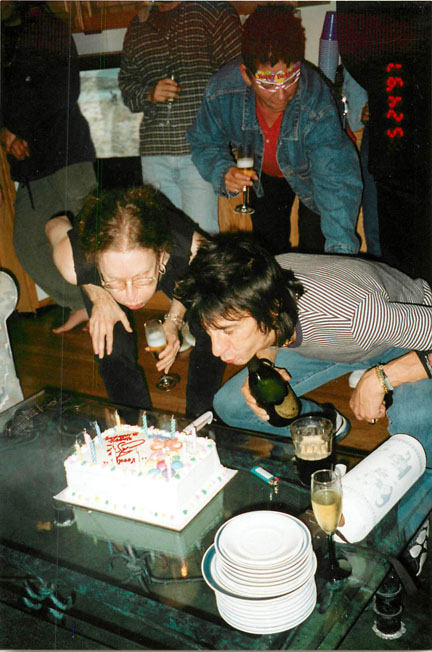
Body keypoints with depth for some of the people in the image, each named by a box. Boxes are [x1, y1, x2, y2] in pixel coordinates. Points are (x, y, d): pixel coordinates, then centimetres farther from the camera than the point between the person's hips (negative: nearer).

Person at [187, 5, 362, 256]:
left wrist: (340, 250, -51)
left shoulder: (318, 104, -40)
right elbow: (205, 144, -12)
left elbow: (337, 182, -41)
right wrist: (223, 173, -34)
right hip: (265, 175, 3)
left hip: (312, 176, -3)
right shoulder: (221, 92, -31)